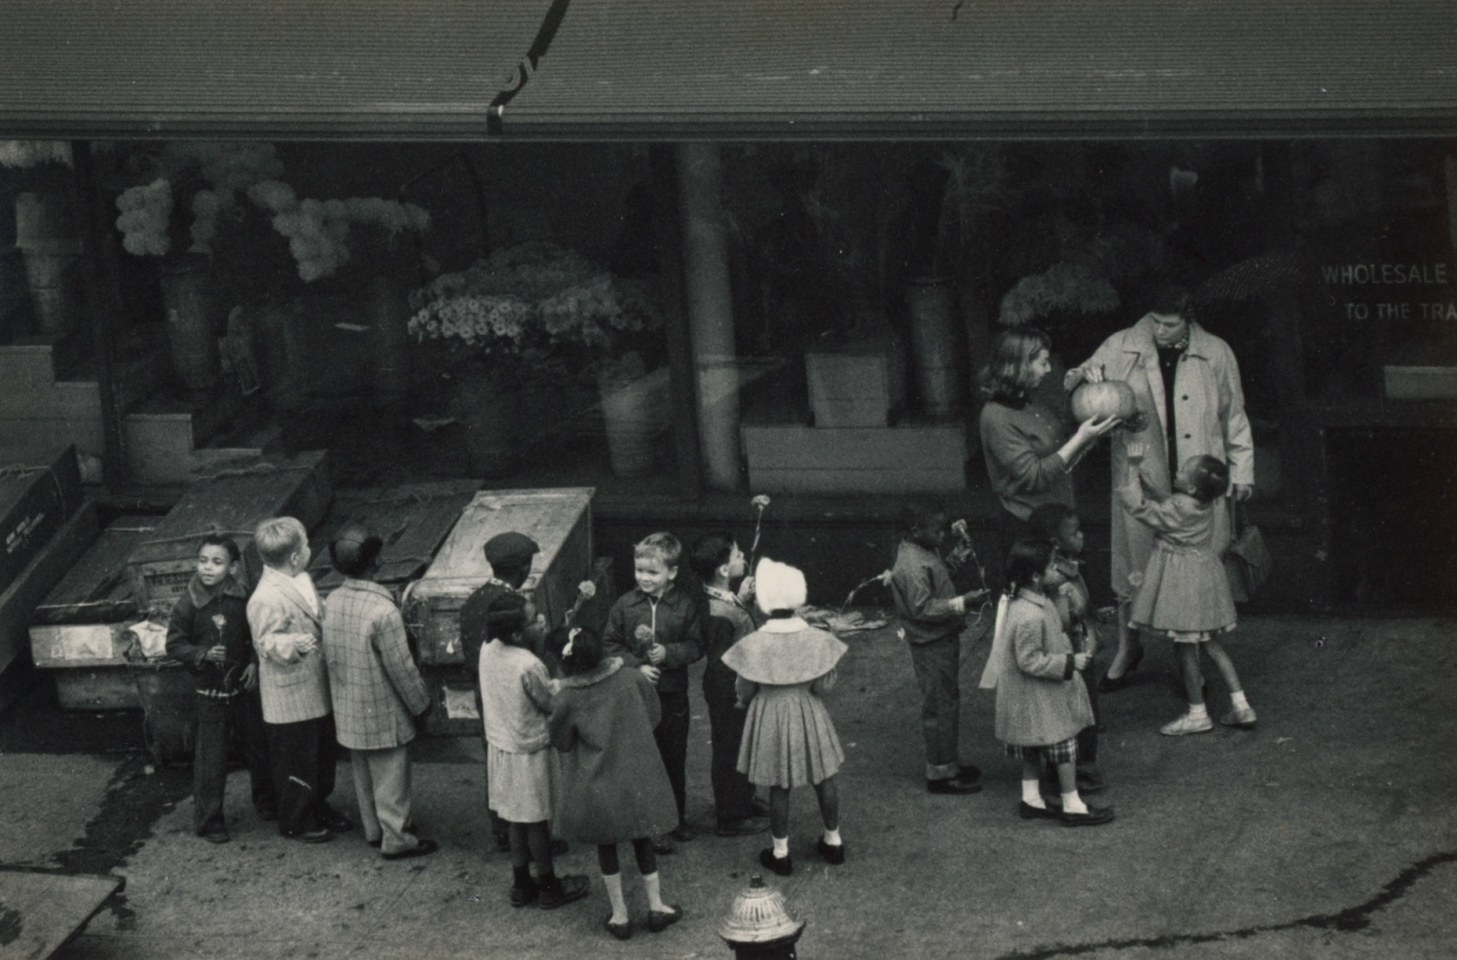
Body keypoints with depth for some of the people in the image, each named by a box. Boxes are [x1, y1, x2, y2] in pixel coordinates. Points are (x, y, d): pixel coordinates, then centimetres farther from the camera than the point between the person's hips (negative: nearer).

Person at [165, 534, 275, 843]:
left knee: (258, 746, 14)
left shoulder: (242, 599, -5)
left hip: (243, 686, 3)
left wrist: (254, 663, -7)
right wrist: (203, 654, -22)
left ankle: (267, 803, 35)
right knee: (210, 758, 0)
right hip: (209, 692, -3)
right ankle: (209, 820, 12)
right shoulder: (187, 604, -13)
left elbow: (255, 636, 7)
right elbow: (174, 644, -7)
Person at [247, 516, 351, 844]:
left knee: (324, 755, 22)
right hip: (290, 697, -9)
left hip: (316, 690, 9)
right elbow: (266, 642, -23)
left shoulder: (299, 581, 6)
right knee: (296, 761, 5)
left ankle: (319, 809, 39)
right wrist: (295, 644, -39)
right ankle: (295, 822, 21)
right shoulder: (266, 599, -25)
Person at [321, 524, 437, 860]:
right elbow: (401, 668, -20)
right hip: (382, 714, -7)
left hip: (347, 712, 7)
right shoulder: (382, 611, -27)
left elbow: (328, 655, 6)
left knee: (363, 774, 21)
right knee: (390, 777, 7)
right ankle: (396, 839, 17)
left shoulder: (332, 602, -6)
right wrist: (421, 703, -6)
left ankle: (373, 830, 34)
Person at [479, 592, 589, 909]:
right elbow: (552, 706, -21)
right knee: (537, 821, 10)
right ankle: (549, 887, 25)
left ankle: (521, 884, 30)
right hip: (529, 752, -7)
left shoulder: (488, 651, -8)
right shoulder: (529, 666, -30)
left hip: (500, 748, 7)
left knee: (518, 818, 20)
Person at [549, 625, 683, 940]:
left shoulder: (566, 700, -20)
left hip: (596, 783, -2)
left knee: (606, 844, 17)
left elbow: (562, 744, -5)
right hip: (638, 778, 2)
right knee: (642, 840, 21)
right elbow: (653, 715, 3)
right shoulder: (633, 679, -13)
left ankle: (619, 915, 22)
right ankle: (656, 906, 26)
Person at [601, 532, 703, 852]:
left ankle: (677, 817, 30)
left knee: (675, 757, 13)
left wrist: (669, 653, -20)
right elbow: (609, 645, 0)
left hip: (673, 694, 0)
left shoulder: (686, 605, -6)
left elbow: (696, 646, -3)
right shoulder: (625, 605, -5)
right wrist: (636, 666, -13)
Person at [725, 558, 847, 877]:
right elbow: (824, 687, -10)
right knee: (823, 779, 18)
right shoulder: (817, 640, -14)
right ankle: (833, 841, 32)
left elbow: (744, 692, -9)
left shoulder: (753, 645, -18)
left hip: (770, 719, -1)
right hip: (808, 715, 2)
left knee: (778, 786, 11)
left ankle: (780, 851, 20)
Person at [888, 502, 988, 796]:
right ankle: (940, 774, 9)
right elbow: (922, 608, -27)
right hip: (931, 645, -10)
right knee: (939, 708, -1)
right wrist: (961, 602, -28)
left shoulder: (926, 552, 7)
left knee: (949, 702, 20)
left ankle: (950, 763, 33)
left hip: (944, 639, 10)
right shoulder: (912, 566, -25)